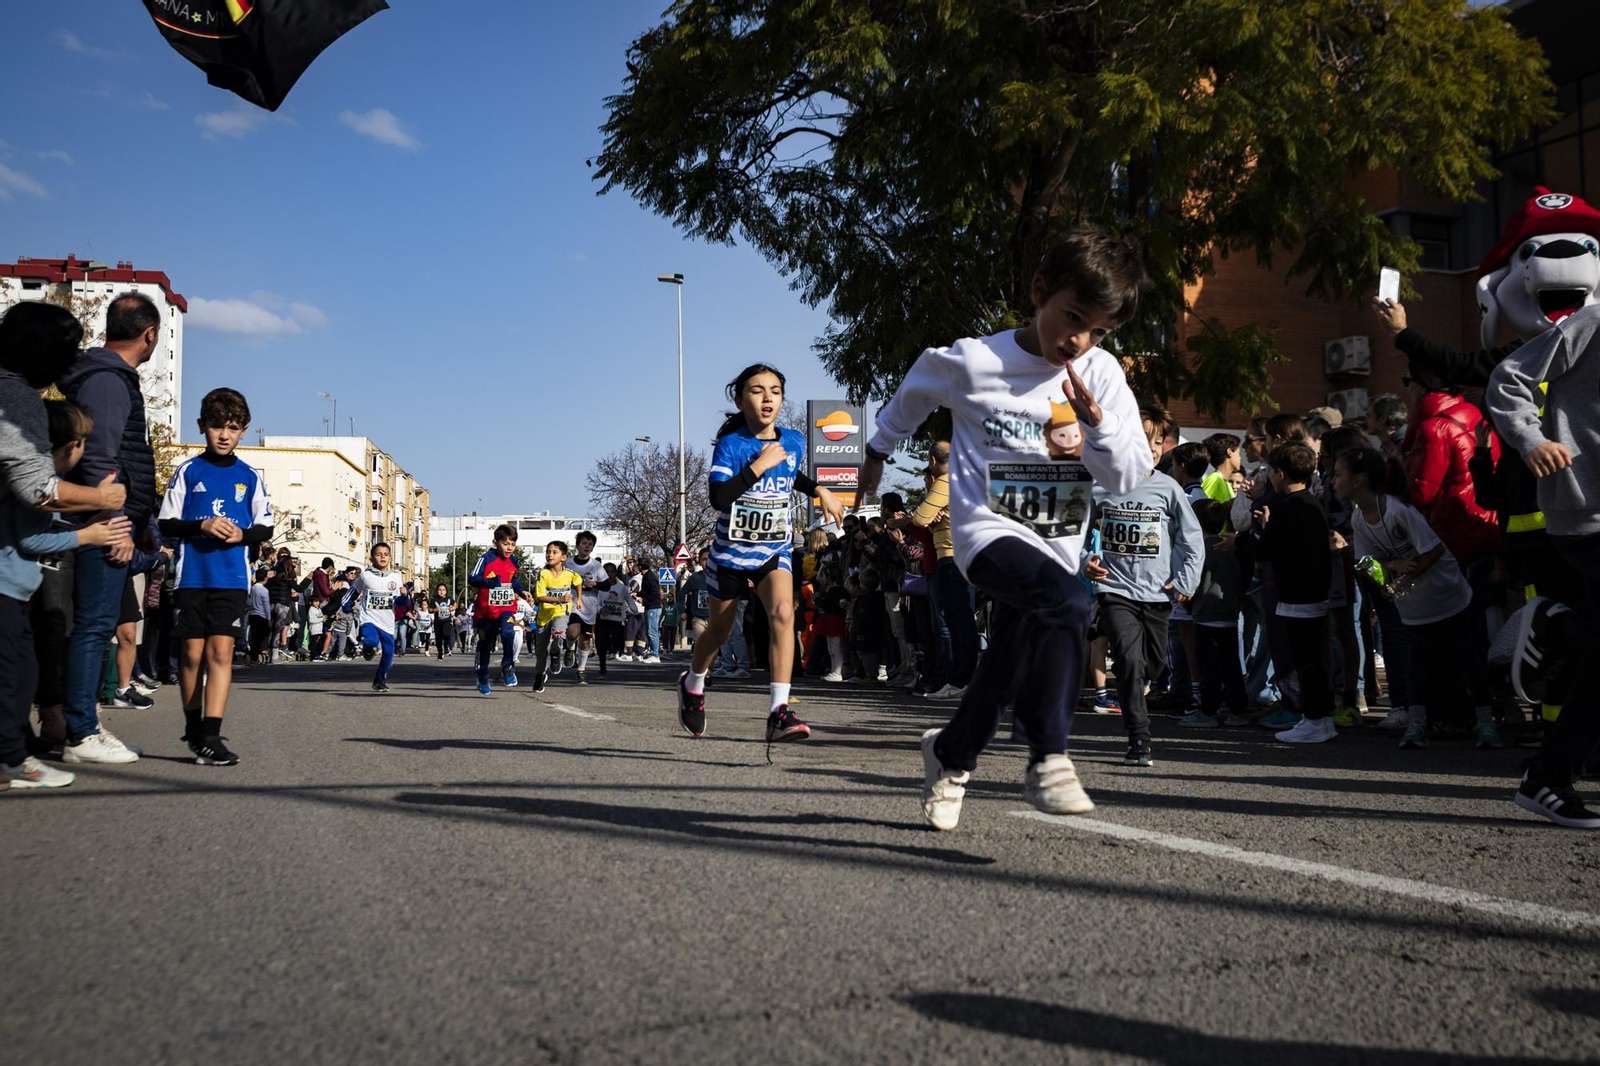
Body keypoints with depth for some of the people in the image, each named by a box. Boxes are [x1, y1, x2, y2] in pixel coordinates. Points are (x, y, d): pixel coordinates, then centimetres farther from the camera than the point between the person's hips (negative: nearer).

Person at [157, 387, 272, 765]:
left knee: (220, 651, -10)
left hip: (232, 577, 0)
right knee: (192, 652, 4)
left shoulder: (249, 477, 8)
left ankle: (210, 737, -13)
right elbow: (166, 523, 4)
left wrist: (242, 534, -10)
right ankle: (193, 725, 23)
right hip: (191, 575, 0)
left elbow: (266, 528, 10)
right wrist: (201, 526, -13)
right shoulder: (188, 471, 5)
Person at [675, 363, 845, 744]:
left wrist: (819, 490, 11)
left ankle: (779, 712, -27)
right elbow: (718, 498, -29)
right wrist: (759, 464, -28)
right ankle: (692, 684, 46)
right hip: (731, 551, -2)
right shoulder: (731, 444, -14)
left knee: (782, 612, -24)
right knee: (720, 629, 14)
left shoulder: (794, 441, 0)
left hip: (774, 549, 2)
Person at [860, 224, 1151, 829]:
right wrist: (878, 450, 25)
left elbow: (1129, 477, -2)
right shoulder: (971, 364, -11)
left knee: (1007, 671, 15)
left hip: (1057, 545, 5)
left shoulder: (1101, 375, -1)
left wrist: (1096, 422, -19)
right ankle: (1048, 757, -25)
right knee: (1067, 603, -34)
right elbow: (911, 397, 11)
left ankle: (951, 752, 44)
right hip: (990, 530, -5)